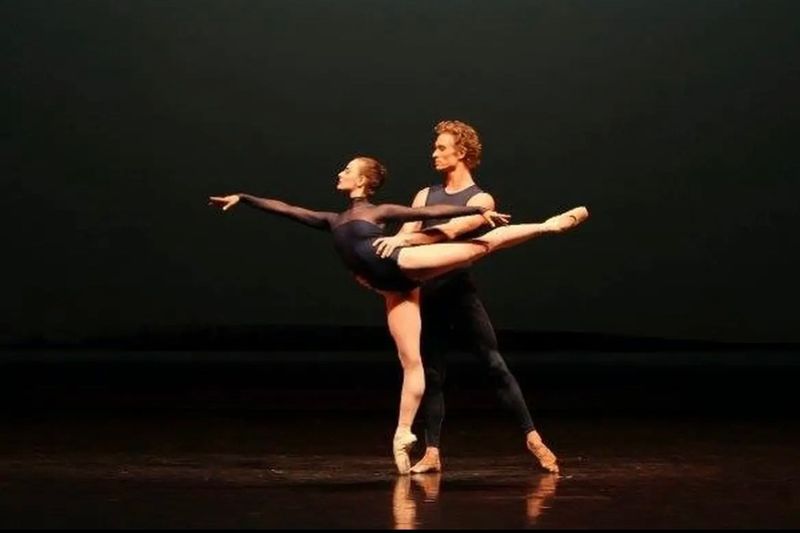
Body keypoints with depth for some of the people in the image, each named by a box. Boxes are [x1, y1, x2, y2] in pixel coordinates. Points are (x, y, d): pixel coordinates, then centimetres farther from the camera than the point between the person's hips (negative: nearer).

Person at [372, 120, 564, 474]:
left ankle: (532, 438, -1)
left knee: (494, 365, -6)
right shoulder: (426, 195, 16)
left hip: (460, 292, -4)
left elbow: (449, 230, -18)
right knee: (431, 373, 6)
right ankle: (432, 452, 9)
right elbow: (405, 236, 4)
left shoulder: (480, 199, -1)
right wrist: (377, 260, -15)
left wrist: (405, 238, -31)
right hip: (427, 293, 4)